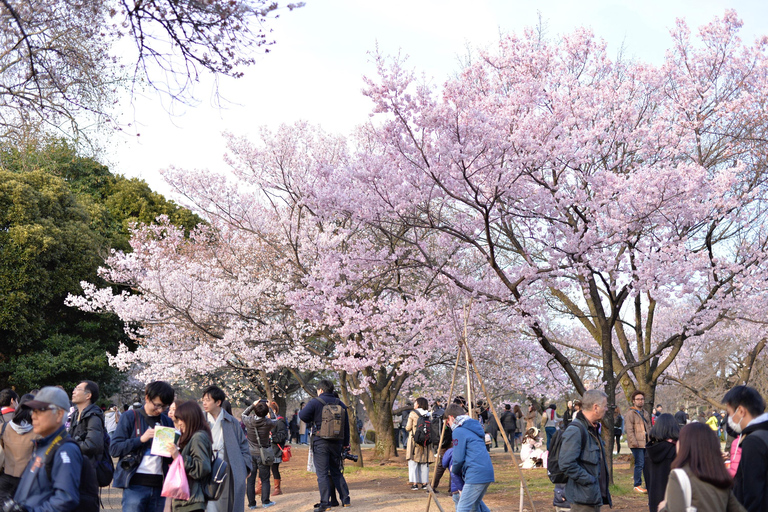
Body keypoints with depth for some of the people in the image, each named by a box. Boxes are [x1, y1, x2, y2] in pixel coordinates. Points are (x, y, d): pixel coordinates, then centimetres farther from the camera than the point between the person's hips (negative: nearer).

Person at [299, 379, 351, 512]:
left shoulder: (315, 402, -6)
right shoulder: (340, 404, 9)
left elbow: (302, 415, -15)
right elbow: (346, 426, 12)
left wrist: (312, 420, 7)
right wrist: (345, 444, 19)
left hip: (320, 442, -5)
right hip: (336, 443, 5)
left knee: (322, 474, -1)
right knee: (336, 472, 17)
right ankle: (345, 499, 18)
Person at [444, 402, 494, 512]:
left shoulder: (458, 431, -8)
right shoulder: (474, 428, 19)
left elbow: (459, 458, -11)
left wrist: (454, 470, 10)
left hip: (476, 476, -9)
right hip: (487, 473, 9)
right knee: (476, 502, 26)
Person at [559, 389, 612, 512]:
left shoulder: (593, 429, 15)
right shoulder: (575, 431, -20)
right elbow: (567, 464, -26)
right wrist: (589, 481, -21)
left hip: (595, 496, 10)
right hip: (583, 498, -10)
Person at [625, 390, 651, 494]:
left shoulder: (645, 413, 19)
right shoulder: (630, 413, -6)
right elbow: (629, 429, -12)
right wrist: (633, 442, -18)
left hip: (646, 443, 8)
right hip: (637, 444, -8)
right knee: (640, 464, -8)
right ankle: (637, 485, 2)